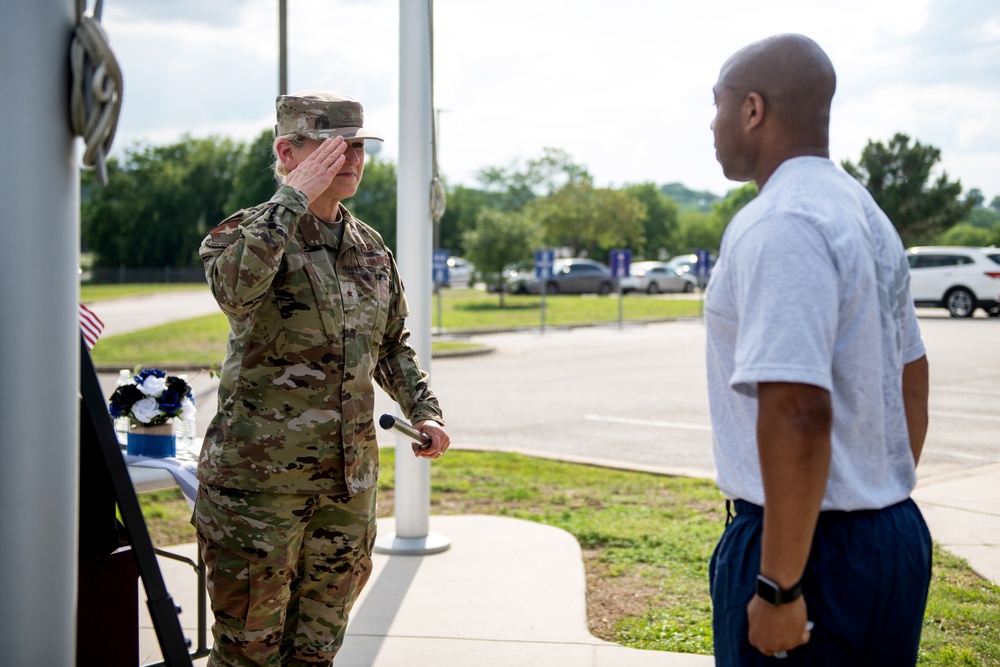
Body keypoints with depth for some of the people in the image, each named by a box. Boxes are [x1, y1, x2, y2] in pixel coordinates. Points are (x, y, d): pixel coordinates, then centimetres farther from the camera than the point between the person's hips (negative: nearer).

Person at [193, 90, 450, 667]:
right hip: (259, 477, -5)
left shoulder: (371, 247, 10)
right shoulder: (246, 232, -7)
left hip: (350, 478, 6)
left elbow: (393, 344, 22)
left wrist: (425, 411, 7)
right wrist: (295, 198, -26)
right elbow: (234, 289, -32)